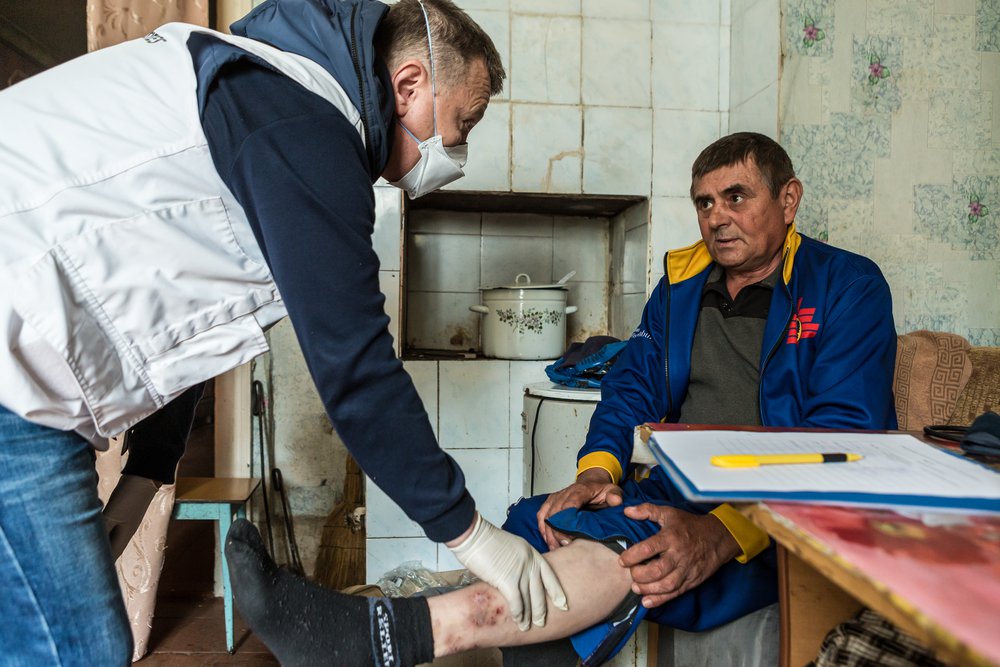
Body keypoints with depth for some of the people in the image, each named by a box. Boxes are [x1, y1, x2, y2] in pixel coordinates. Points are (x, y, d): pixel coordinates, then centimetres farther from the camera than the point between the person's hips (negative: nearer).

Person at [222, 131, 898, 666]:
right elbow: (633, 383, 9)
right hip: (685, 492, 6)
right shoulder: (682, 279, 13)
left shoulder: (848, 287, -3)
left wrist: (721, 535, -31)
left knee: (636, 553, -36)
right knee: (538, 525, -22)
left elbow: (846, 440, -15)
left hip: (786, 527, -5)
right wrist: (598, 470, -15)